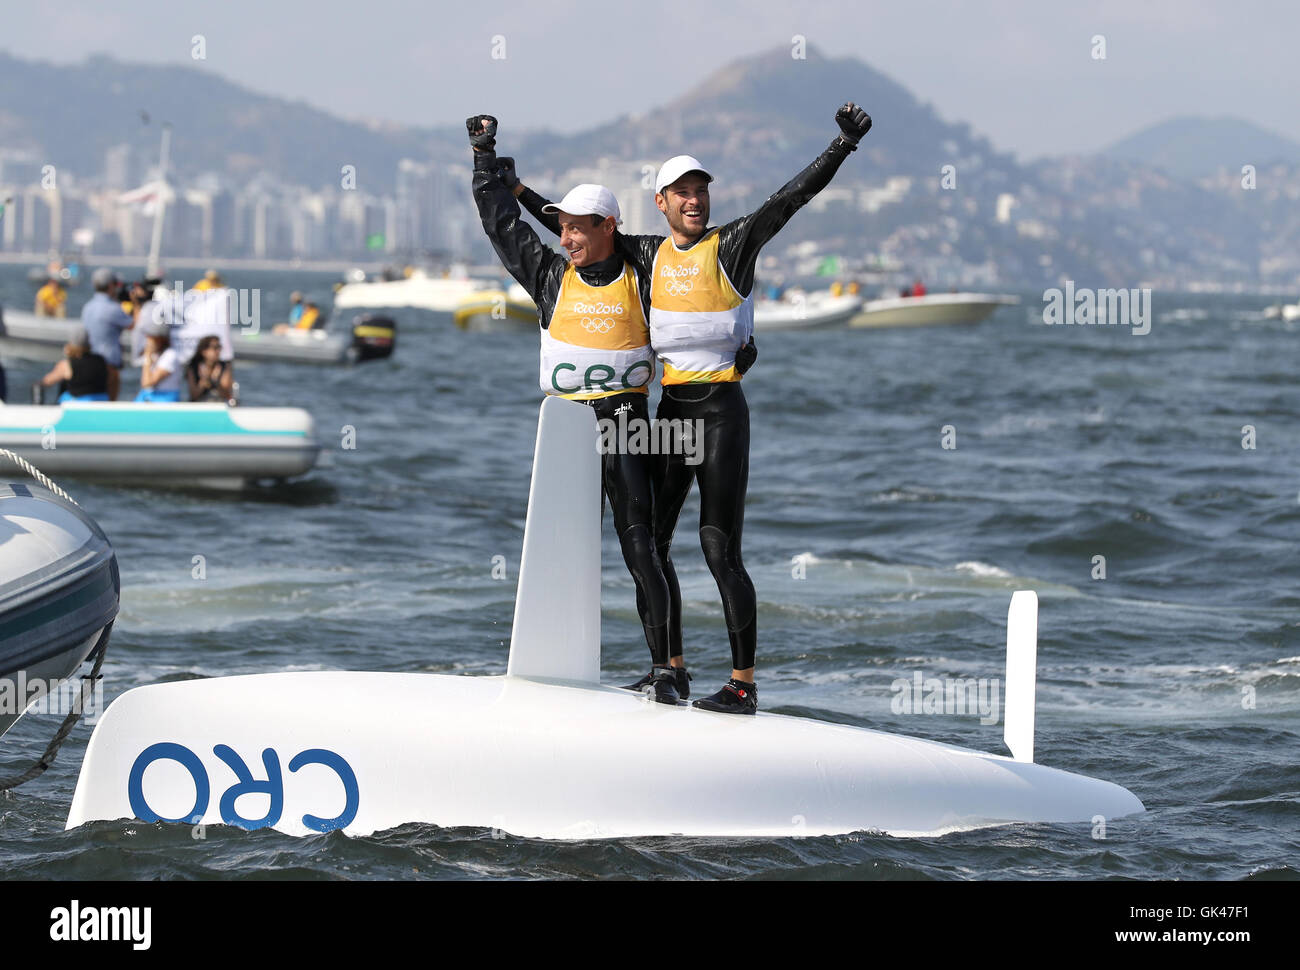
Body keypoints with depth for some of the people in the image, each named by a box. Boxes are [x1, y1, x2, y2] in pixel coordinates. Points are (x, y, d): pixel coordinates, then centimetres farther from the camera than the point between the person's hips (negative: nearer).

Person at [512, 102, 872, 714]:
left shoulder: (734, 244, -3)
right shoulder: (649, 254, 11)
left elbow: (794, 196, -14)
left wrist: (842, 146, -26)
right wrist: (516, 190, 24)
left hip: (722, 408, -6)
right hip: (671, 406, 6)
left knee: (720, 550, -9)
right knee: (649, 542, 9)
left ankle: (744, 684, -5)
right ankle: (672, 668, 22)